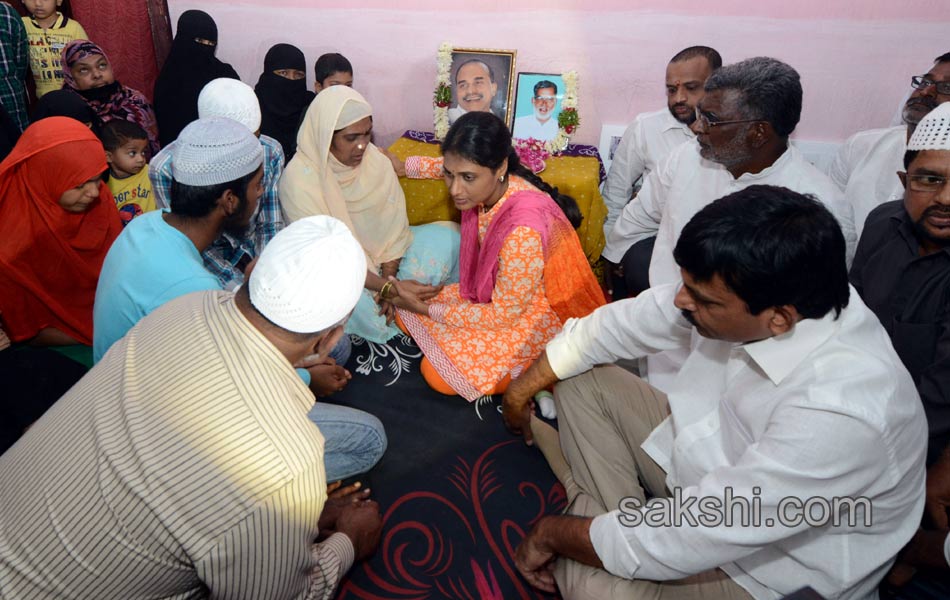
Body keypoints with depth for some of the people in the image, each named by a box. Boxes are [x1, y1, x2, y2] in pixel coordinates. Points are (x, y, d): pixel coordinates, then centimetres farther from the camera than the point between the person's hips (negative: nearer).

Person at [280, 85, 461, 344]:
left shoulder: (376, 160, -9)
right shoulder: (299, 179, -22)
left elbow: (394, 225, -7)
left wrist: (389, 280, -21)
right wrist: (385, 286, -31)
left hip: (379, 251, 5)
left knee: (447, 235, -10)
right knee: (356, 301, -37)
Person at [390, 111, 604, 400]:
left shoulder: (523, 232, -38)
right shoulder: (489, 188, -16)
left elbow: (503, 315, -25)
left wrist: (423, 308, -18)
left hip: (543, 320, -8)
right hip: (500, 297, 8)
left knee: (437, 373, -17)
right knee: (408, 318, 4)